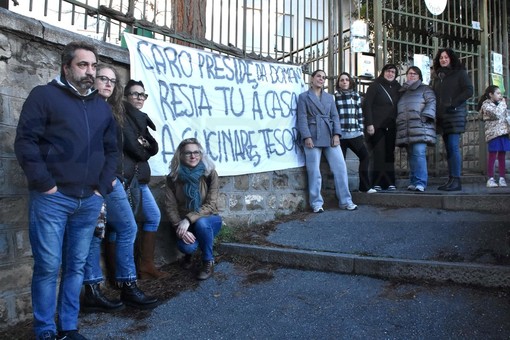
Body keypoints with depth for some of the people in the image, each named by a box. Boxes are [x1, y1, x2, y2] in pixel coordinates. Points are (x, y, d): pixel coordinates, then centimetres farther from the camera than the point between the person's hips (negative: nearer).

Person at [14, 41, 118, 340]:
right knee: (48, 266, 0)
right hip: (52, 198, -4)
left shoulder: (102, 107, 16)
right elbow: (25, 141, -6)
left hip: (89, 201, 5)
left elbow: (111, 149, 18)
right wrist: (45, 184, -12)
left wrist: (103, 186, 7)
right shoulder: (44, 95, 1)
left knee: (77, 266, 10)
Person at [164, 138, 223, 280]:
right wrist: (180, 227, -26)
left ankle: (208, 262, -9)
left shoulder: (210, 174, -15)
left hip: (208, 220, 0)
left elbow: (210, 205, -20)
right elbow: (170, 207, -10)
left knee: (201, 223, -36)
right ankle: (188, 254, 12)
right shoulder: (173, 177, -9)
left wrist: (189, 219, -32)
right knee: (186, 246, -30)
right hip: (185, 223, 1)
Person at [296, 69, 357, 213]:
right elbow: (302, 118, -2)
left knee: (340, 167, -1)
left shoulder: (329, 97, 19)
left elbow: (335, 116, 12)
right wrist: (307, 137, -13)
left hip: (330, 136, 4)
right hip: (313, 136, -4)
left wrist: (336, 134, -2)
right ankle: (317, 203, 8)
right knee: (314, 172, -2)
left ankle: (345, 201, 8)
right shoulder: (304, 96, 7)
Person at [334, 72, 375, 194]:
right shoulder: (334, 97, 4)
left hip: (355, 133, 3)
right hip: (340, 134, -3)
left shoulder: (356, 95, 13)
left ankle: (364, 186, 6)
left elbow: (360, 114, 13)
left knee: (364, 155, -4)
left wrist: (361, 131, 9)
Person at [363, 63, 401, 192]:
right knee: (379, 155, -7)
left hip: (391, 127, 4)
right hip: (377, 126, -4)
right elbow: (367, 105, -5)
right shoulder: (375, 86, 2)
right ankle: (377, 183, -3)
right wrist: (369, 124, -13)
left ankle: (390, 183, 7)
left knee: (389, 155, 3)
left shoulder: (397, 87, 16)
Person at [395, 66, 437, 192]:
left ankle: (420, 183, -18)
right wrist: (397, 123, 18)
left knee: (419, 153, -16)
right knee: (411, 156, 4)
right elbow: (398, 110, 30)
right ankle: (413, 182, 7)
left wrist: (426, 115, -17)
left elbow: (431, 102, -3)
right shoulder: (403, 91, 27)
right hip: (405, 129, 5)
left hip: (420, 127, -5)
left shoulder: (425, 89, 11)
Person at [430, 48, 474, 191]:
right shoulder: (437, 76, 21)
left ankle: (456, 180, -14)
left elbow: (469, 90, -4)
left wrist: (453, 104, -14)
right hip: (441, 116, 6)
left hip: (455, 114, -6)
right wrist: (434, 111, 6)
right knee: (449, 148, 4)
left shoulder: (460, 73, 5)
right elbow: (433, 95, 22)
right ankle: (451, 180, 5)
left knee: (453, 147, -14)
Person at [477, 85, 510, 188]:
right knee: (492, 157, -4)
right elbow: (496, 113, -17)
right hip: (493, 133, -6)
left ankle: (502, 179, 10)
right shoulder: (486, 105, -2)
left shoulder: (500, 104, 19)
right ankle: (490, 179, 0)